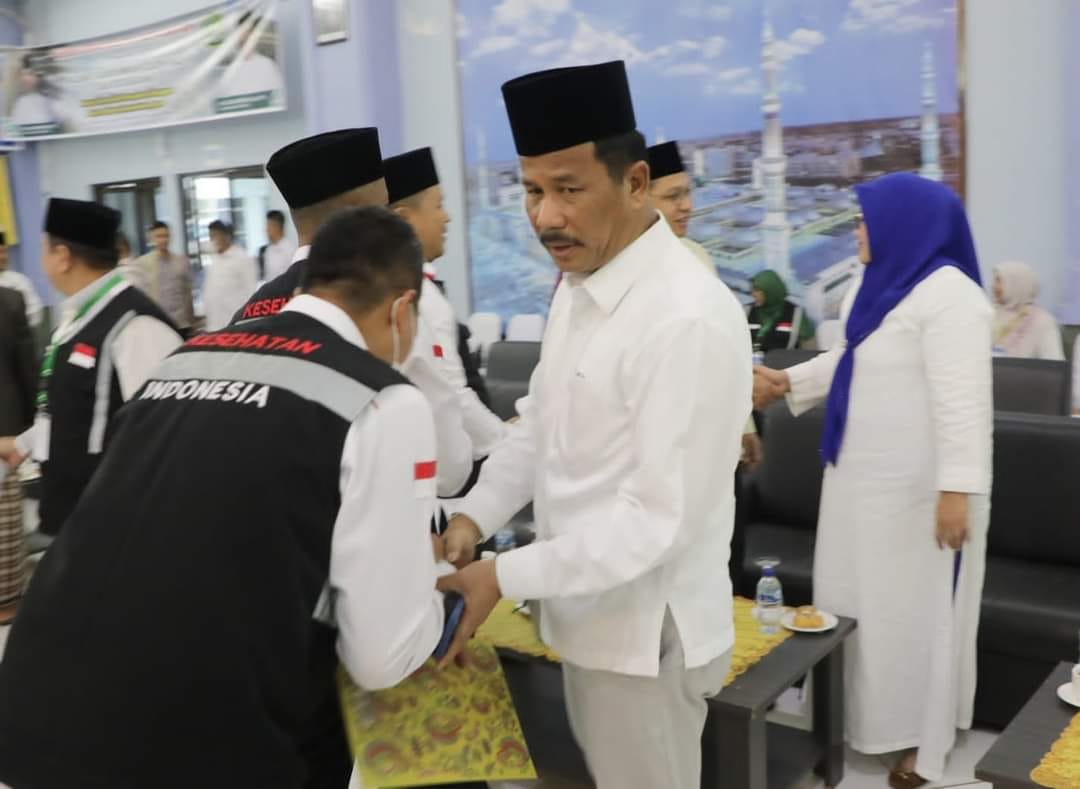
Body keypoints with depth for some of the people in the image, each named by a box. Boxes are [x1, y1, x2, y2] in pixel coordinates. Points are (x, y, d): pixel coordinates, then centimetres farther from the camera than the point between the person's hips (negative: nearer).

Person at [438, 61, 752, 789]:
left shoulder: (688, 318, -25)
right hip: (589, 609, 8)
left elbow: (661, 516, -26)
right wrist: (474, 516, -3)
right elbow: (540, 422, 11)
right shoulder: (577, 286, 3)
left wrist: (507, 578, -21)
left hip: (647, 628, -8)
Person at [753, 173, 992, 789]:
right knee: (863, 602, 17)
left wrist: (958, 488, -28)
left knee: (913, 609, 3)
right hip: (866, 477, 9)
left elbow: (963, 401, -25)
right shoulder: (882, 284, 11)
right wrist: (787, 382, 18)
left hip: (918, 486, -9)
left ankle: (923, 740, 19)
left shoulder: (946, 293, -19)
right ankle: (865, 711, 33)